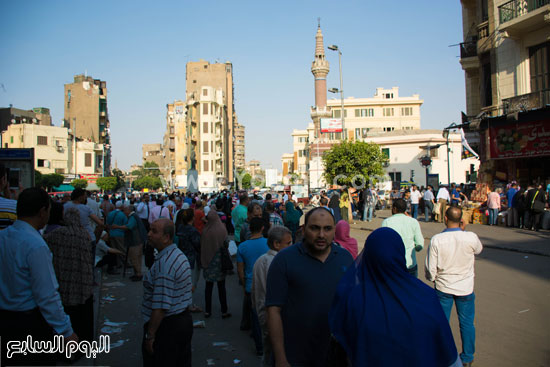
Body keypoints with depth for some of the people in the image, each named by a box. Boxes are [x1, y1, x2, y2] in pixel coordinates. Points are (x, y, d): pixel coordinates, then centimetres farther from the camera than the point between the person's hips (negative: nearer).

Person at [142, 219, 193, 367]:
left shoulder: (164, 264, -24)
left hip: (167, 326, -9)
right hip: (185, 320, 9)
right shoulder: (180, 255, 8)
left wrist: (150, 335, -18)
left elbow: (160, 306, -25)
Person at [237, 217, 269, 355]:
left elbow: (240, 270, 3)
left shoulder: (242, 246, -3)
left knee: (255, 317, 12)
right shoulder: (269, 243, -9)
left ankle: (259, 347, 20)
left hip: (251, 286, 1)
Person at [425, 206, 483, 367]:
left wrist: (433, 278, 10)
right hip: (465, 288, 0)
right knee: (467, 323, 18)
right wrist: (463, 230, 3)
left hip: (443, 288, 0)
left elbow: (430, 269, -12)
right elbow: (478, 249, 8)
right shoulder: (471, 238, -19)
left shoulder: (436, 240, -19)